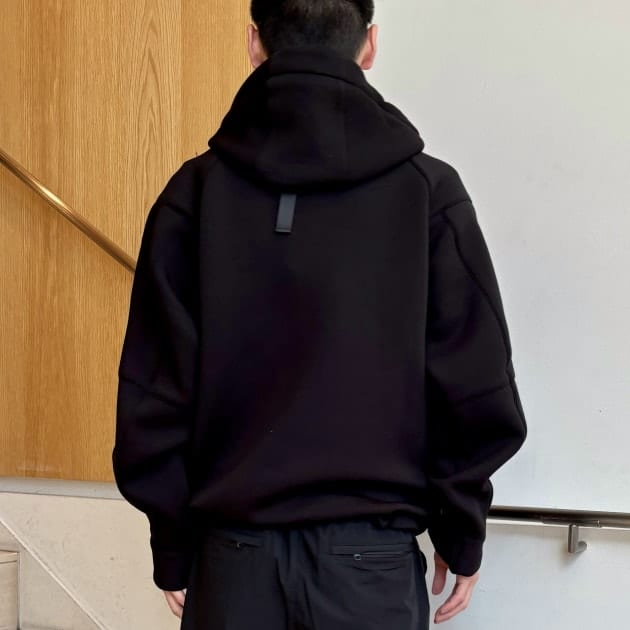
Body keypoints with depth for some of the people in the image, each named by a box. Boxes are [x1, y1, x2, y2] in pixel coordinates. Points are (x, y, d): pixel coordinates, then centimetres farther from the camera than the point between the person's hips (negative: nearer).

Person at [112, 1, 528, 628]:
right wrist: (462, 536, 8)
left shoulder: (195, 191, -5)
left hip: (234, 555, 1)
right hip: (370, 555, -1)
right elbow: (477, 395, -6)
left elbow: (153, 397, -4)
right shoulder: (428, 189, -7)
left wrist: (173, 551, 7)